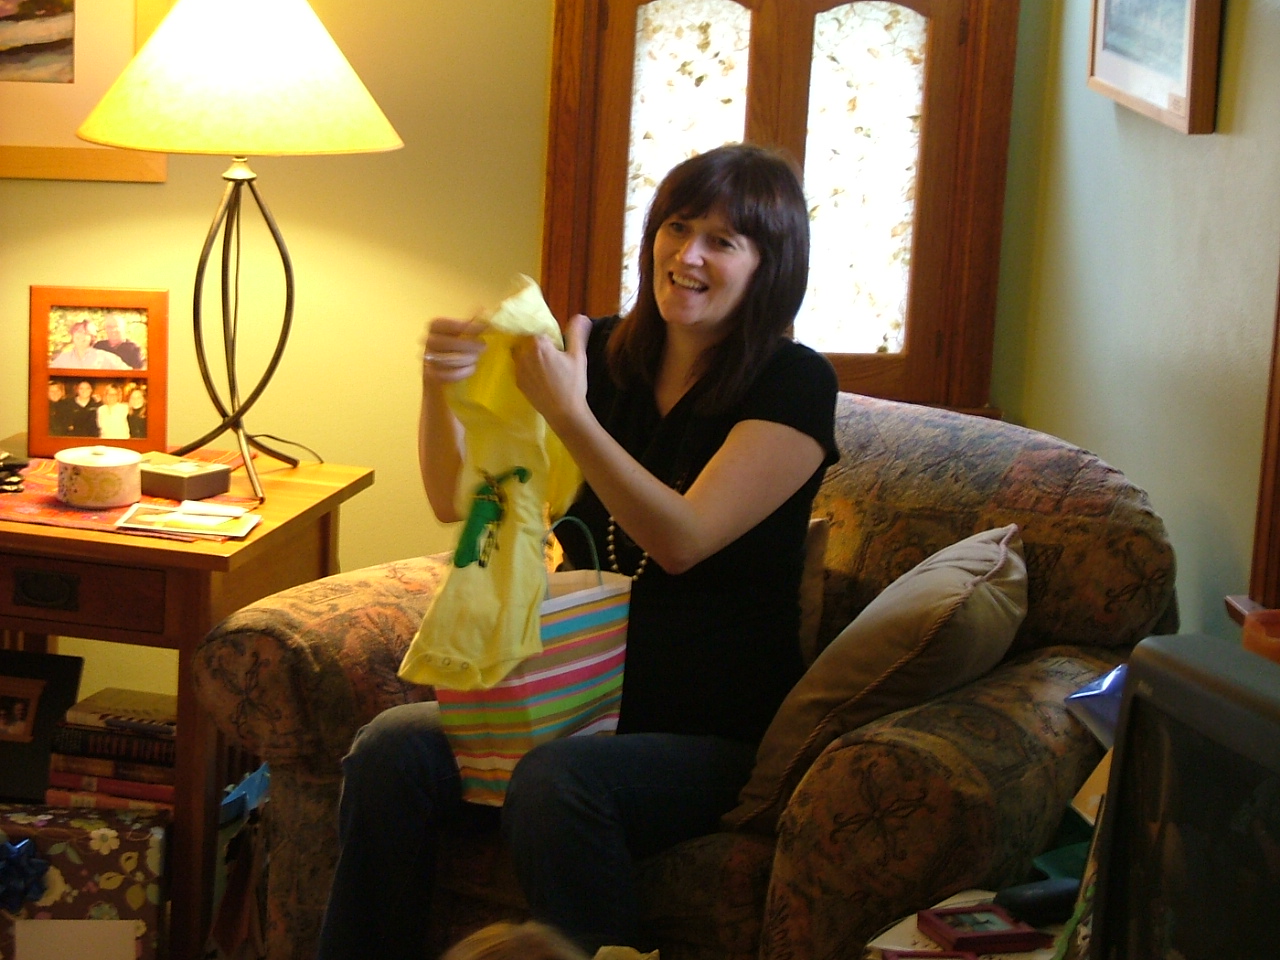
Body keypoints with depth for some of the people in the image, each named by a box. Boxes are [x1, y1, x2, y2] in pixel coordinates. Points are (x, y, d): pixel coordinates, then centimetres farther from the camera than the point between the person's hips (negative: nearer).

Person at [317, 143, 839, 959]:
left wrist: (568, 414, -28)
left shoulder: (794, 386, -6)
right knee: (393, 747, -21)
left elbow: (683, 540, -19)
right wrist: (439, 388, -17)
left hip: (715, 735, -5)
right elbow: (459, 500, 2)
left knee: (554, 784, -34)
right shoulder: (606, 354, 8)